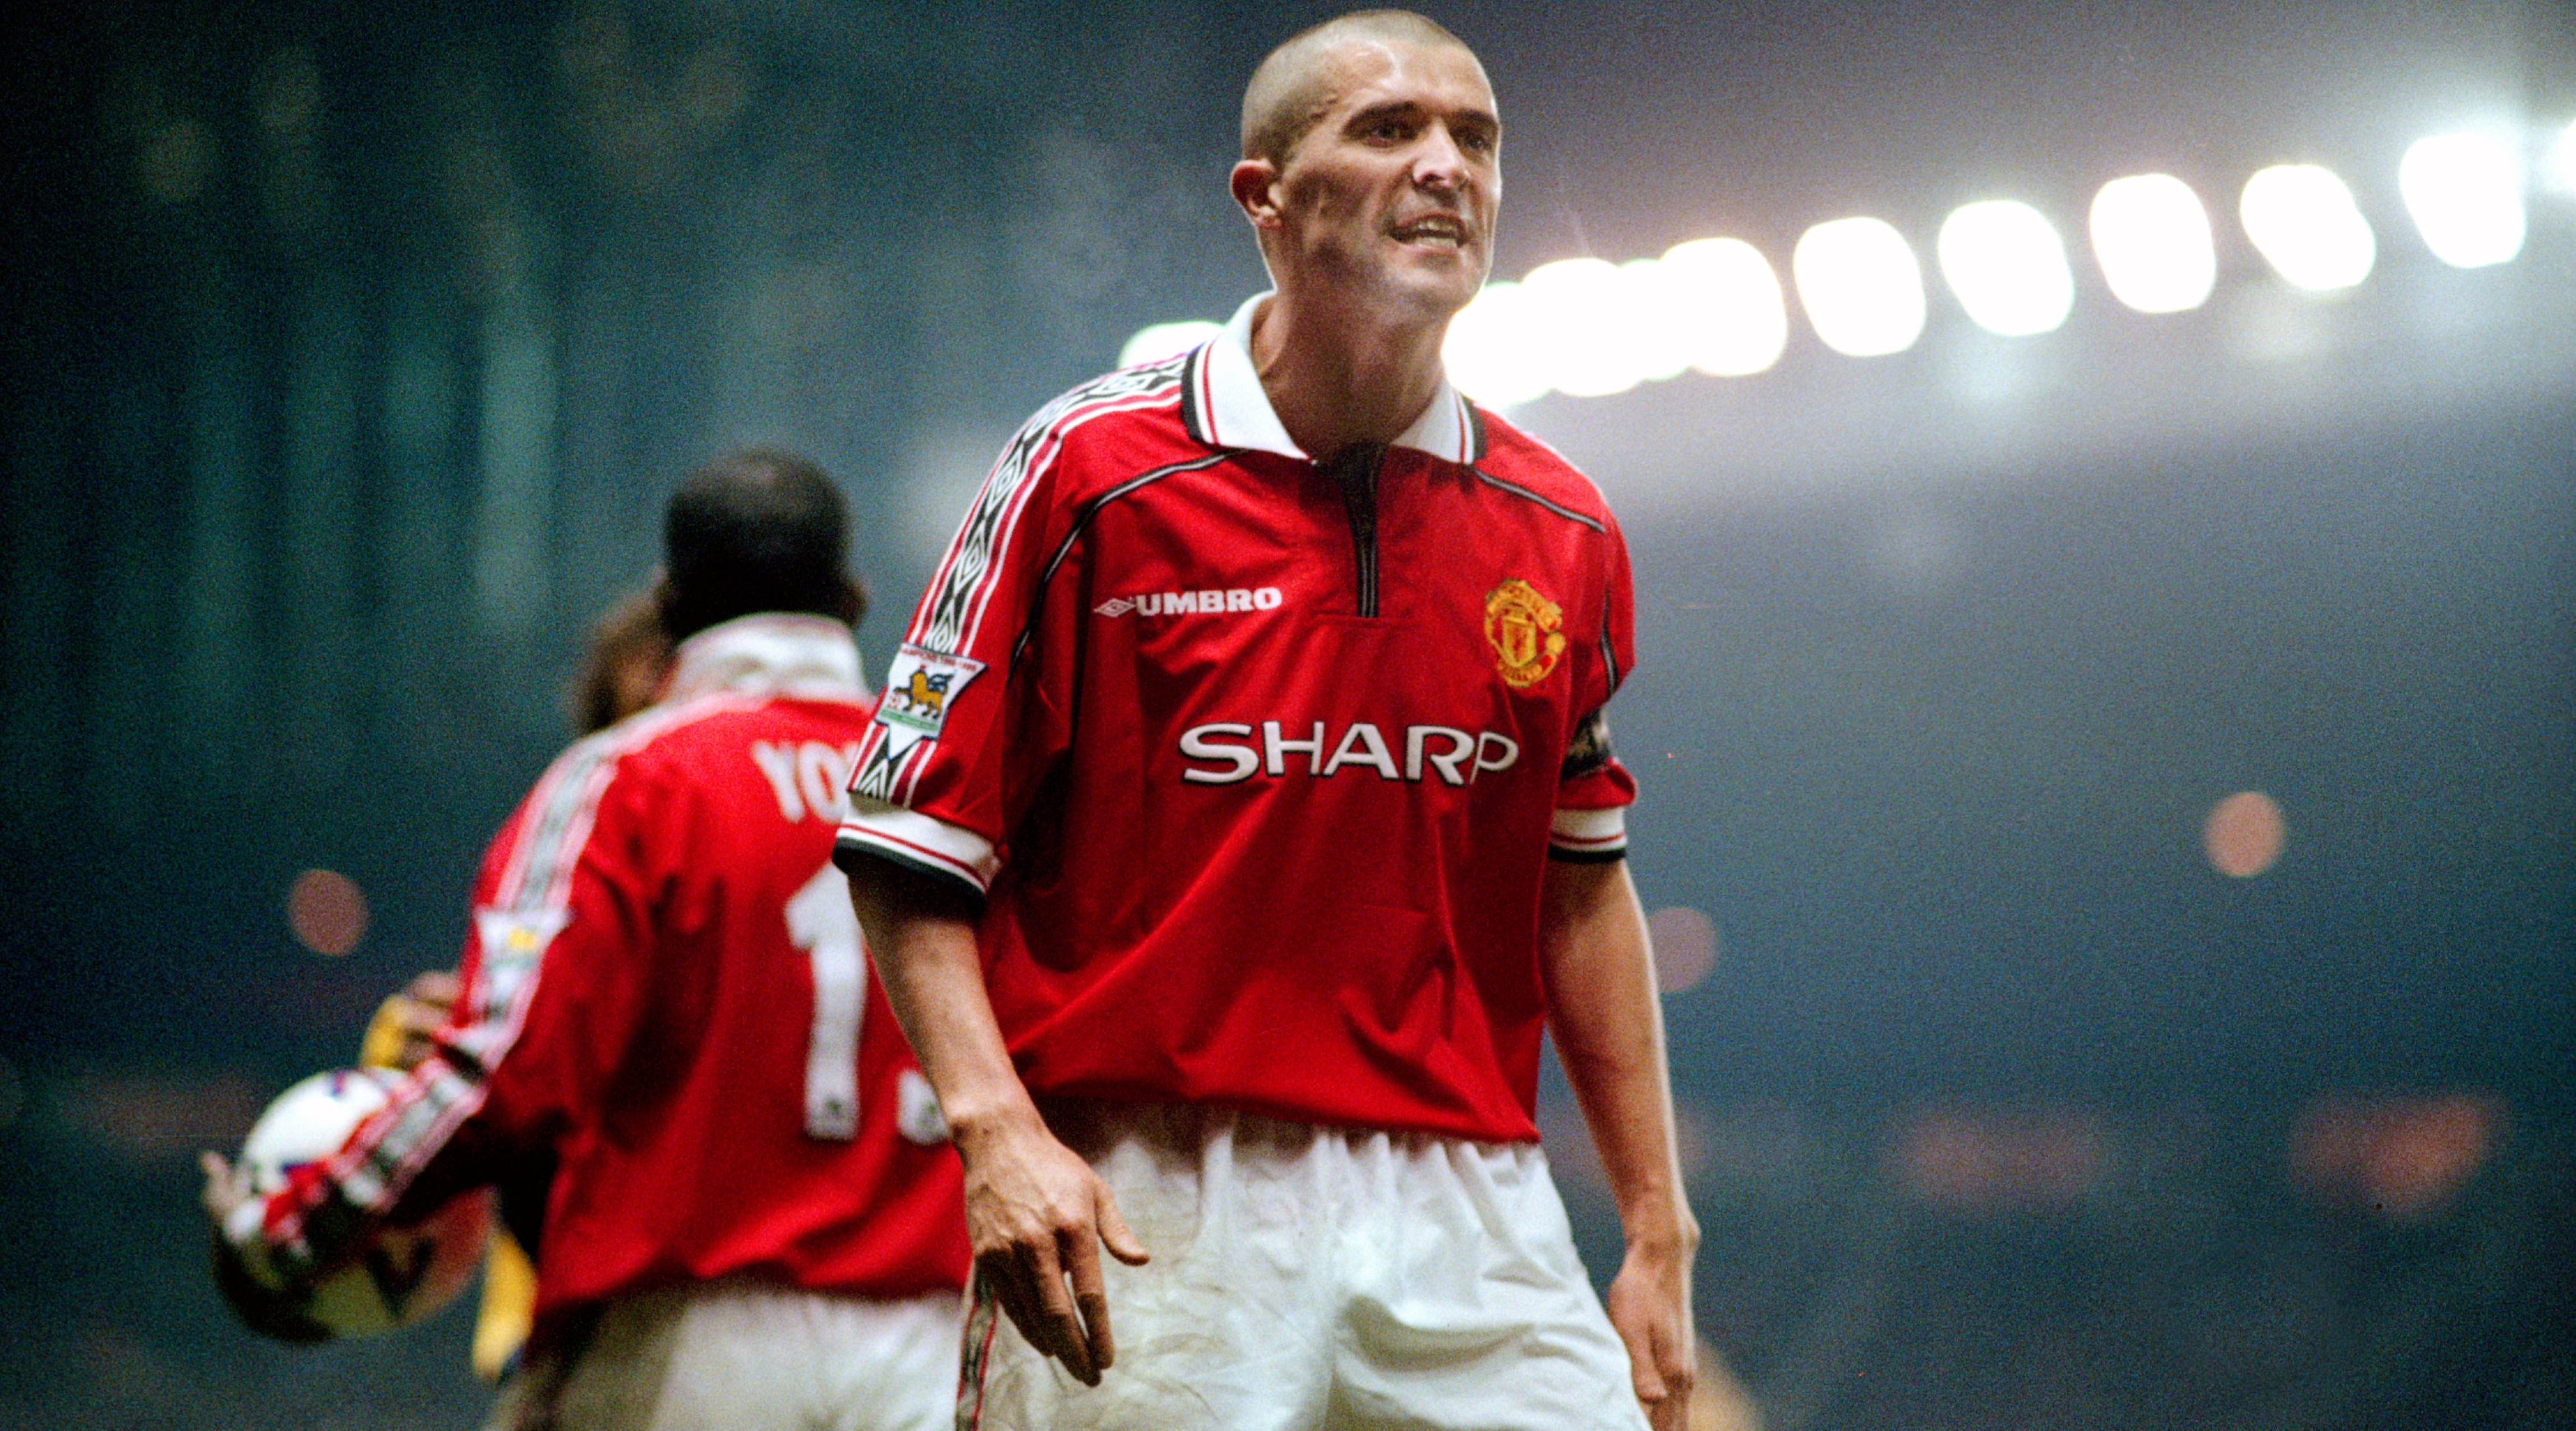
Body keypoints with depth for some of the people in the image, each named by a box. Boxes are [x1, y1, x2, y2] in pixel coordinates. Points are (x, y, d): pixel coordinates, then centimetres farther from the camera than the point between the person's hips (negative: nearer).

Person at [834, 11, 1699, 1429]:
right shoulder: (1094, 466, -2)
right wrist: (996, 1126, -17)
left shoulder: (1563, 532, 9)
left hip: (1471, 1214, 3)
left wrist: (1657, 1233, 14)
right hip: (1144, 1217, -3)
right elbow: (908, 848, -3)